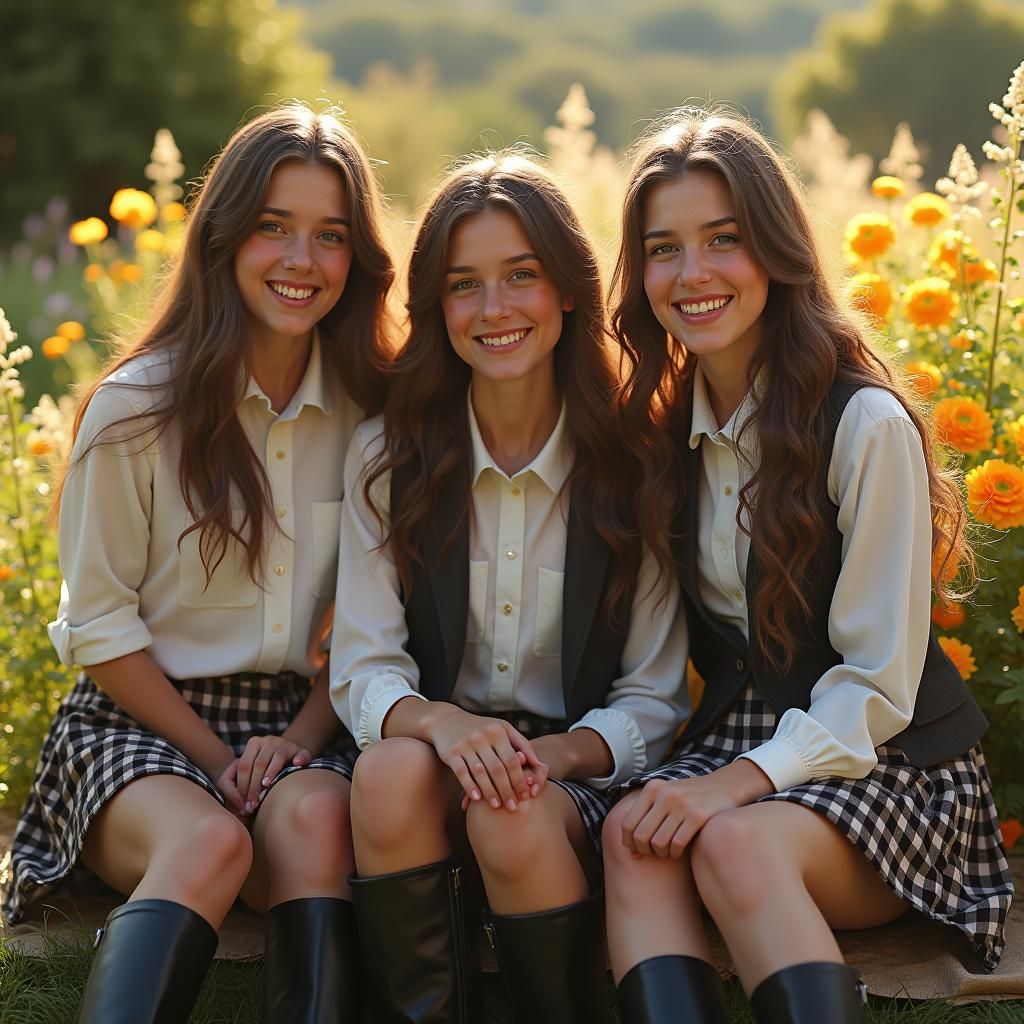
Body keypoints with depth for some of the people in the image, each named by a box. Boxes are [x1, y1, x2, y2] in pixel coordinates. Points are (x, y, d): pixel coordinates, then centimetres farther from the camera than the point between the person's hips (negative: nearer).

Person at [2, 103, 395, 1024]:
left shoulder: (373, 413, 3)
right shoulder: (137, 410, -6)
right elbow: (99, 627, -3)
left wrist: (298, 740, -8)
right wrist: (219, 757, -9)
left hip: (302, 717, 3)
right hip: (143, 720, -2)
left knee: (314, 815, -32)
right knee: (209, 841, -35)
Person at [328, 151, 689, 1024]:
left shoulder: (631, 466, -2)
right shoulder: (388, 459, 2)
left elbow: (653, 702, 0)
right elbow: (362, 671, -2)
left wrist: (554, 754, -21)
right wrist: (440, 722, -25)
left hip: (580, 775, -1)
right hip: (436, 750, 1)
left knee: (517, 815, -34)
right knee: (391, 769, -32)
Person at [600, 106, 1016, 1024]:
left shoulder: (864, 423, -13)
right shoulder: (663, 431, 6)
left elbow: (878, 684, -14)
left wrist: (737, 783, -24)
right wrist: (700, 775, -9)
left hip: (892, 767, -5)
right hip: (735, 739, 5)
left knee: (735, 842, -35)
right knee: (634, 834, -29)